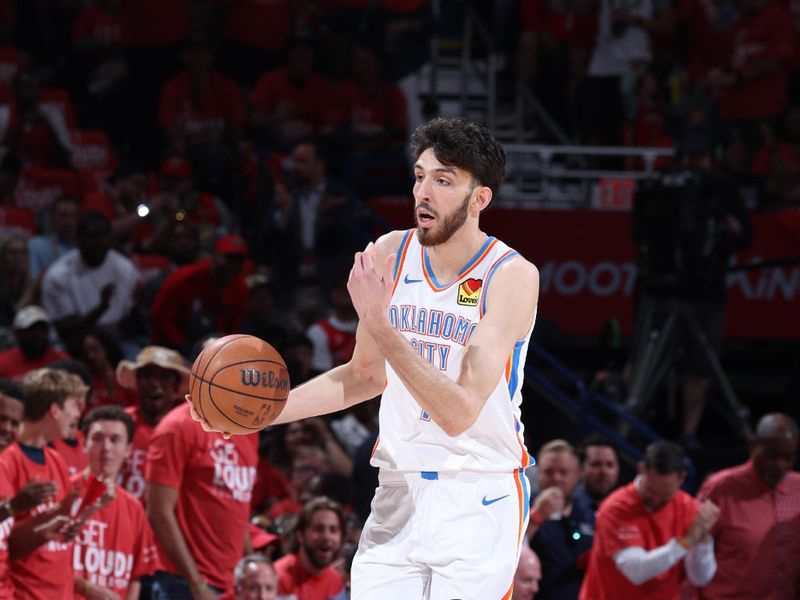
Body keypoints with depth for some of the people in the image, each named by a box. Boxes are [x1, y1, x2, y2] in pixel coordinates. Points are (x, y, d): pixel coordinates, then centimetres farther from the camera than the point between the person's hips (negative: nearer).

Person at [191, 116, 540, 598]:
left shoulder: (512, 275, -16)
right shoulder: (390, 255, 1)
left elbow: (459, 413, -24)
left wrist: (379, 325, -29)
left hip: (480, 502, -5)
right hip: (400, 490, 5)